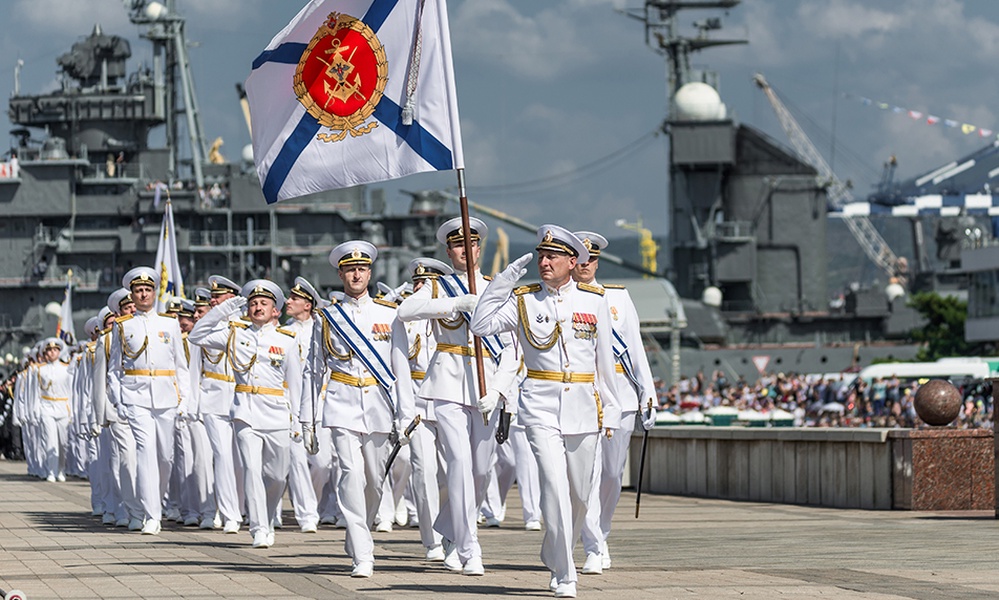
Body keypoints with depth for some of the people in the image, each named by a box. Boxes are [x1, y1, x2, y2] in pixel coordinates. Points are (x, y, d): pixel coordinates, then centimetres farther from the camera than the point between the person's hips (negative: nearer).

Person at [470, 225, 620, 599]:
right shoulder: (523, 300, 2)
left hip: (583, 405, 2)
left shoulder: (594, 301, 6)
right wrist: (507, 277, -11)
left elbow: (604, 359, 10)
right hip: (540, 404, -2)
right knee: (555, 485, -15)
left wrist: (609, 410, 9)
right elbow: (481, 325, -11)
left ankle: (555, 555, 36)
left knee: (579, 492, 10)